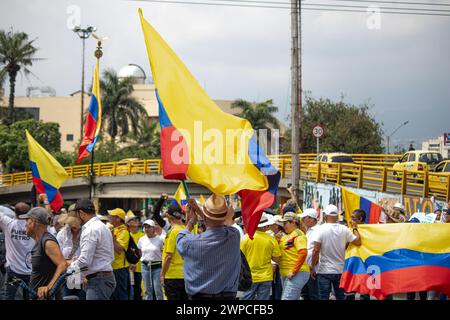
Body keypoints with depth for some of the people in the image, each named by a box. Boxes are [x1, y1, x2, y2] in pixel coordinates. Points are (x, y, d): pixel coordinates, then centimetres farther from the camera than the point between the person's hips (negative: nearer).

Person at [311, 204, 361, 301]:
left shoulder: (321, 229, -11)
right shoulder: (344, 229, -3)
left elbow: (316, 250, -14)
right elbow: (358, 242, 3)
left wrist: (313, 267, -4)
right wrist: (355, 228, 18)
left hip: (324, 271, -3)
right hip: (340, 270, 3)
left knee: (324, 297, 1)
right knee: (340, 297, 14)